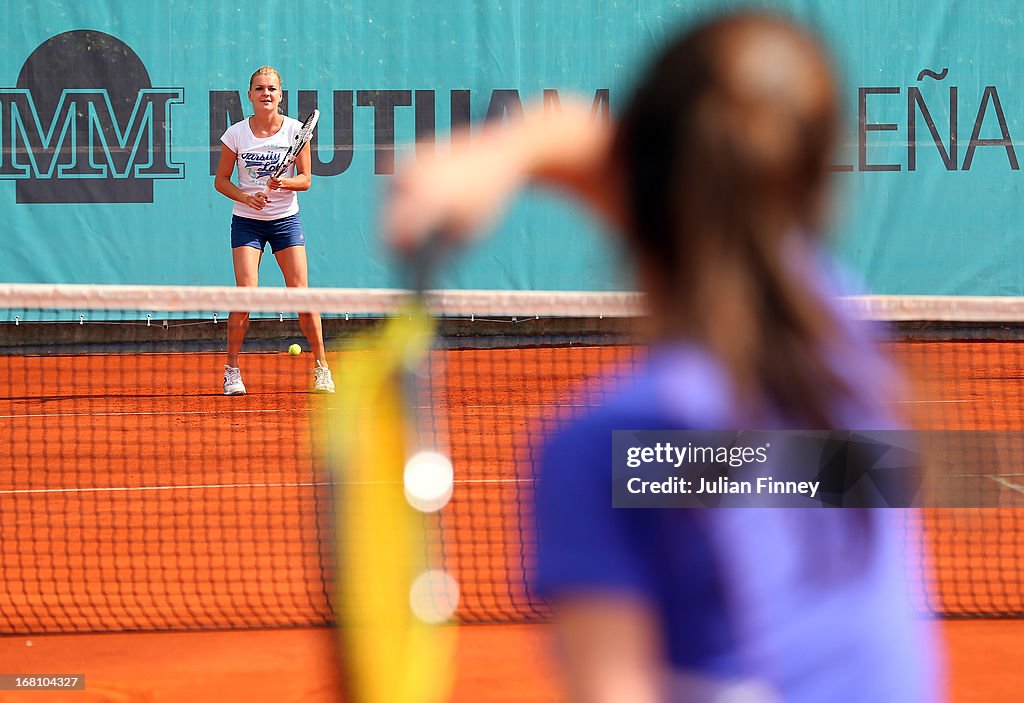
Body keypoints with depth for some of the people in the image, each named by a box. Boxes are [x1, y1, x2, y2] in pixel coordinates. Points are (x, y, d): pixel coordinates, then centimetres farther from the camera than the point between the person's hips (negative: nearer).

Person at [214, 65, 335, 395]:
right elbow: (221, 180, 1)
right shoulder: (236, 133, -5)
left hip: (286, 219, 1)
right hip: (246, 221, -1)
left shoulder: (295, 130, -4)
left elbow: (305, 179, 0)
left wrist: (284, 182, -21)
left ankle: (321, 368, 8)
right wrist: (246, 197, -17)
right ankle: (232, 369, 0)